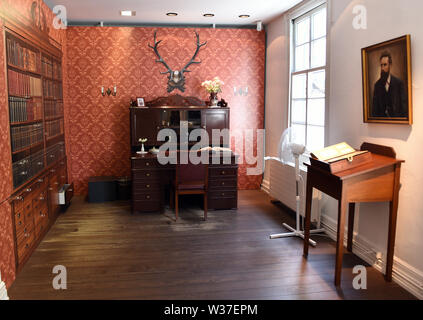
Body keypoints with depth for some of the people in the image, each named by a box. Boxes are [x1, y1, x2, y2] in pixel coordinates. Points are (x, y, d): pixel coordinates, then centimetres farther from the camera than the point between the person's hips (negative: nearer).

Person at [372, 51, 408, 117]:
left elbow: (404, 105, 0)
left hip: (396, 117, -1)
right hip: (381, 120, 1)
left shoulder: (399, 83, 1)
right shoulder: (377, 85, 8)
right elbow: (375, 109, 9)